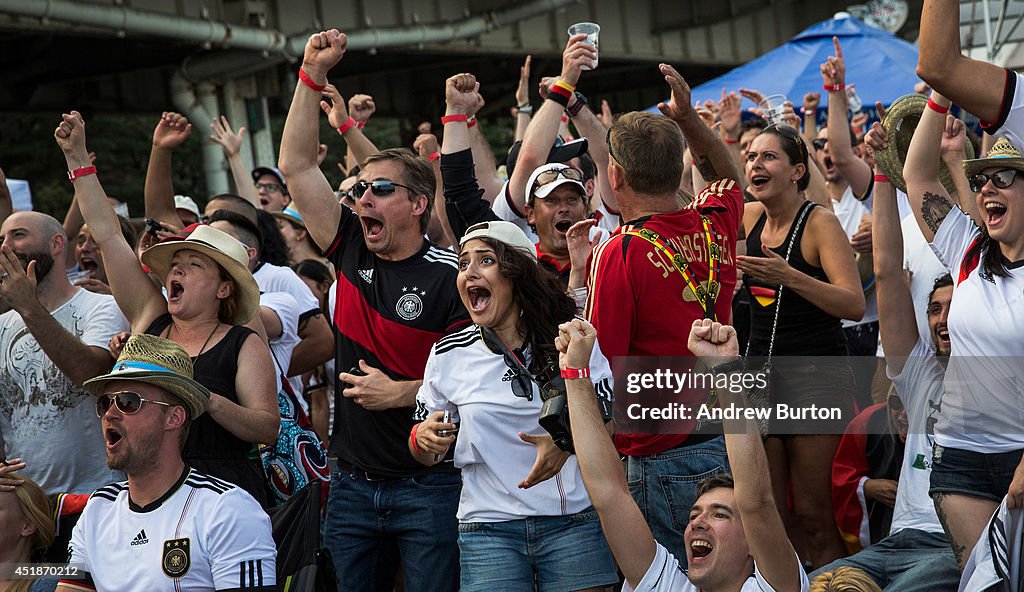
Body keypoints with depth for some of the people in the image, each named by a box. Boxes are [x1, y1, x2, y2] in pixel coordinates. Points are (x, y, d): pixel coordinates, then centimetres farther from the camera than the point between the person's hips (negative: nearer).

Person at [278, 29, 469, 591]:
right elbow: (295, 166, 4)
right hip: (352, 482, 5)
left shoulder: (451, 276, -10)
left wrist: (403, 393, -15)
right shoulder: (352, 253, 5)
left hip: (429, 485, -5)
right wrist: (313, 74, 0)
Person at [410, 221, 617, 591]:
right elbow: (426, 455, 12)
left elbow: (611, 419, 2)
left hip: (575, 520, -1)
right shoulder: (447, 356, 3)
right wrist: (424, 437, -12)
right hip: (488, 528, 1)